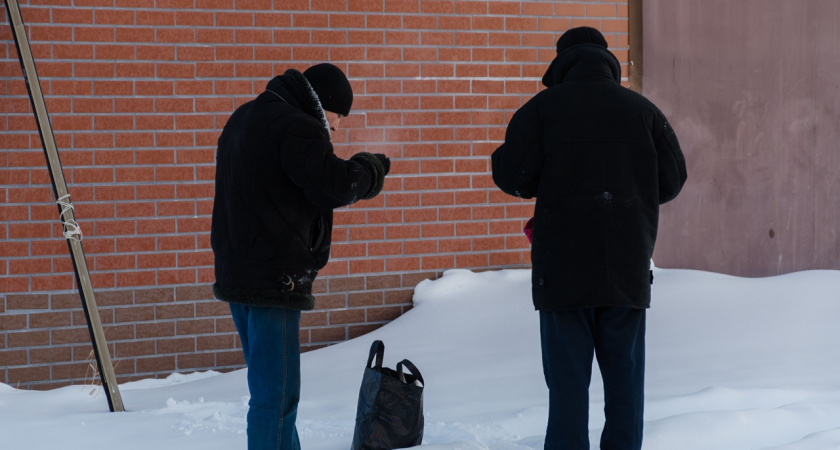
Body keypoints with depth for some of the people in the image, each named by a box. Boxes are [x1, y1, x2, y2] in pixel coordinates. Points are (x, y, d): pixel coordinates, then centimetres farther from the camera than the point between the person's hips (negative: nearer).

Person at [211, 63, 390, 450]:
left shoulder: (245, 118, 18)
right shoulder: (295, 128, -14)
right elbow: (335, 184, -21)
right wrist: (372, 168, -2)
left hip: (237, 270, 10)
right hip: (274, 278, -10)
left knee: (269, 386, 19)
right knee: (276, 393, -8)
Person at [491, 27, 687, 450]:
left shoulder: (543, 107, 0)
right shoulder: (642, 109, 7)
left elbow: (513, 175, -7)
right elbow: (672, 180, 6)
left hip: (564, 269, -2)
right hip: (629, 271, 2)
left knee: (567, 375, 0)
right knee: (624, 372, 11)